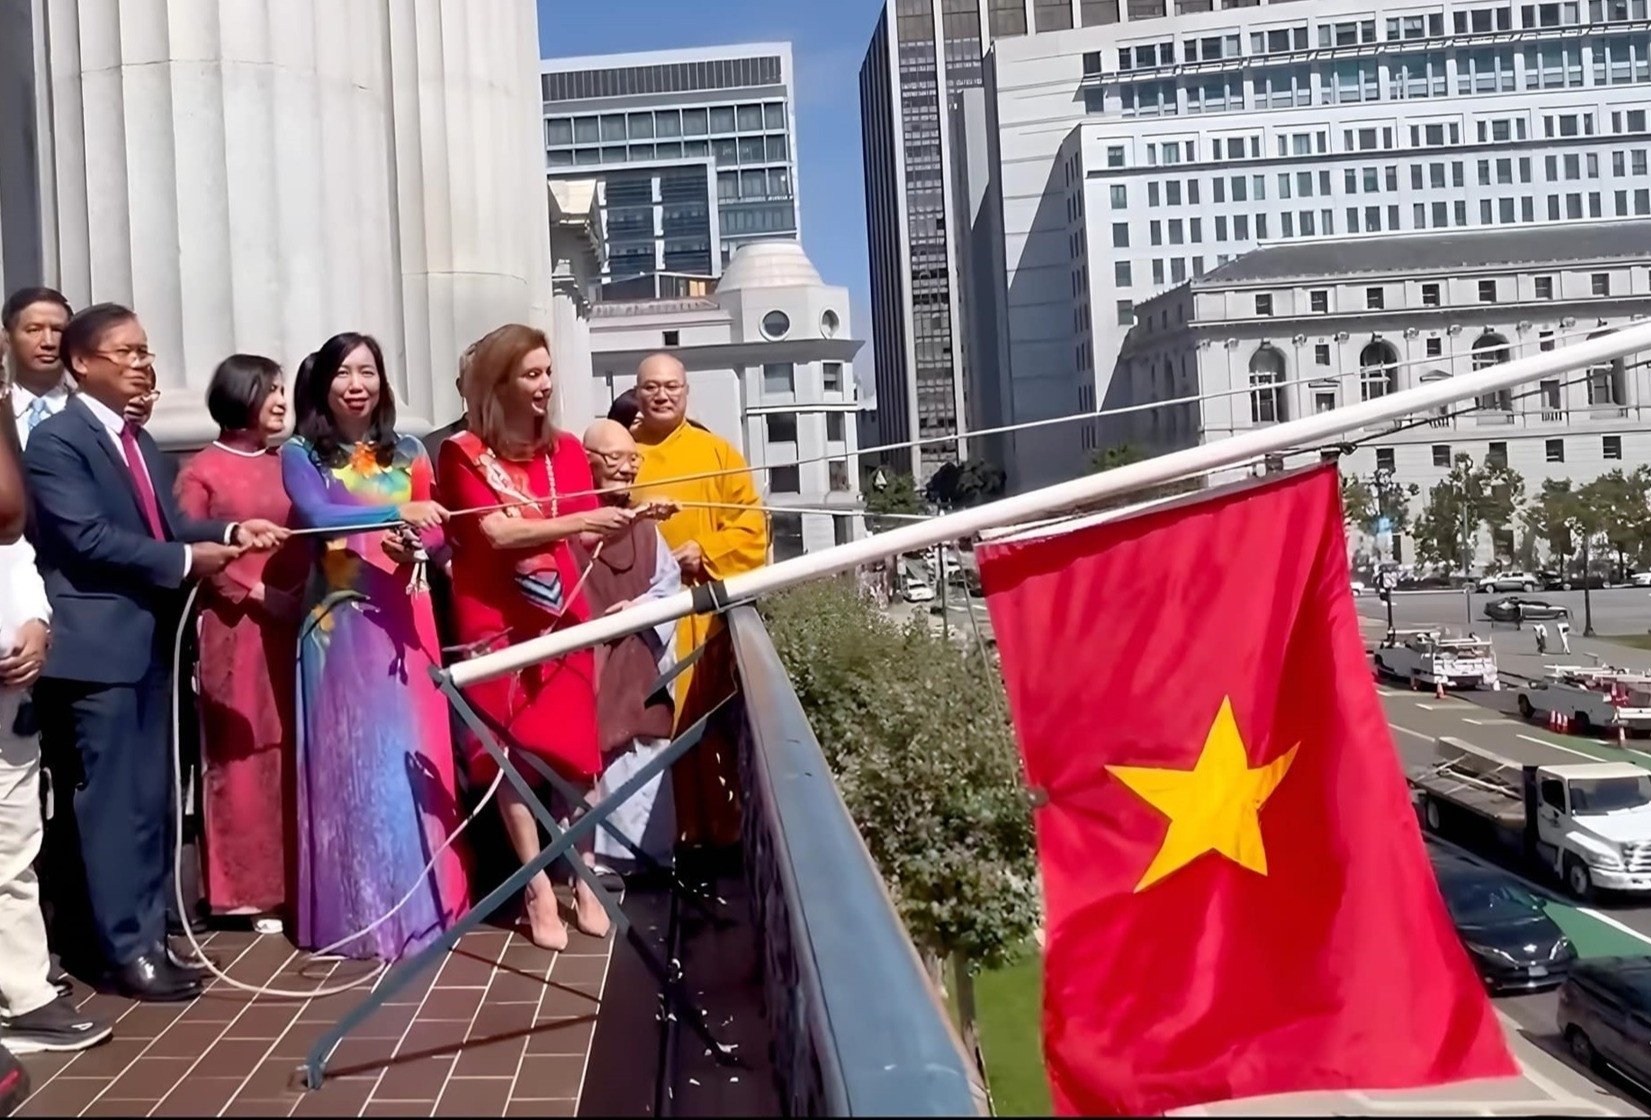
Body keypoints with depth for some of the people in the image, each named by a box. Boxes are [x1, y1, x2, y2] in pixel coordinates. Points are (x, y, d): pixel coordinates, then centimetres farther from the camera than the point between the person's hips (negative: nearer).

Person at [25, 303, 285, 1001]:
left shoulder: (141, 444, 19)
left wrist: (231, 533, -3)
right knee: (115, 799, -3)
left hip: (151, 640, 8)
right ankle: (129, 948, 6)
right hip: (99, 644, -8)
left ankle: (148, 935, 20)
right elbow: (87, 538, -17)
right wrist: (187, 561, -15)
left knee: (152, 798, 11)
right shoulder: (55, 440, -8)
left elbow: (166, 527, 14)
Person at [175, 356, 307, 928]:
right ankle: (244, 887, 11)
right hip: (235, 627, -4)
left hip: (293, 626, 4)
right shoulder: (201, 471, -2)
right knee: (242, 754, 2)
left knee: (293, 749, 6)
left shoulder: (287, 465, 12)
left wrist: (302, 593, -4)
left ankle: (293, 879, 16)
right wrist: (256, 592, -12)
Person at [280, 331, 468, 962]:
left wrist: (412, 544, -13)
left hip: (404, 620, 3)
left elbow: (439, 536, 9)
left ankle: (421, 902, 15)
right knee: (350, 759, -1)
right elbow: (317, 519, -17)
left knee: (413, 754, 5)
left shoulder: (409, 455, 12)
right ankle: (355, 912, 8)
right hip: (338, 623, -3)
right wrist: (396, 515, -29)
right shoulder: (300, 455, 1)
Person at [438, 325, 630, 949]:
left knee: (578, 751, 1)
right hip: (496, 625, -3)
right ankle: (538, 889, 12)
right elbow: (498, 532, -15)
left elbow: (588, 536, 1)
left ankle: (584, 881, 14)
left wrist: (635, 517, -18)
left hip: (563, 618, 3)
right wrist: (581, 520, -23)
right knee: (511, 756, 1)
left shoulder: (566, 450, 10)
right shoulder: (464, 453, -3)